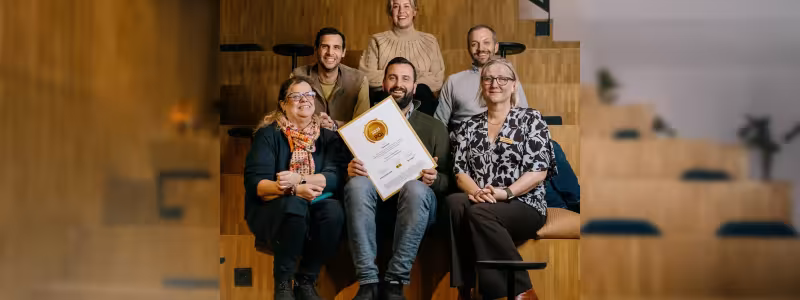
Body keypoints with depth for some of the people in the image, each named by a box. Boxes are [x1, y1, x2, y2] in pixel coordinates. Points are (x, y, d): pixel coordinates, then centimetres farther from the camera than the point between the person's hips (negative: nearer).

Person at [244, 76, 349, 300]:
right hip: (272, 209, -2)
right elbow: (254, 183, -12)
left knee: (333, 209, -31)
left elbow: (335, 176, -8)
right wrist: (294, 190, -27)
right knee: (295, 205, -35)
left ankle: (306, 281, -11)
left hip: (315, 204, 2)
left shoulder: (328, 136, 8)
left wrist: (299, 179, -23)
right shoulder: (268, 134, 0)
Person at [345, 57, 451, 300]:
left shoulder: (434, 127, 13)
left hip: (415, 200, -1)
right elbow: (349, 168, 9)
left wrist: (434, 179, -18)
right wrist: (350, 170, -16)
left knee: (415, 188, -36)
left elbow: (446, 180, 6)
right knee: (356, 185, -33)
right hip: (375, 196, 1)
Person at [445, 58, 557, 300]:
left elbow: (538, 171, -5)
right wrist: (476, 192, -14)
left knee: (479, 212, -35)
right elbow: (460, 171, 8)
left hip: (524, 205, -3)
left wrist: (504, 193, -20)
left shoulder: (531, 120, 6)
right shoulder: (469, 126, 18)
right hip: (479, 204, 3)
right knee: (455, 202, -32)